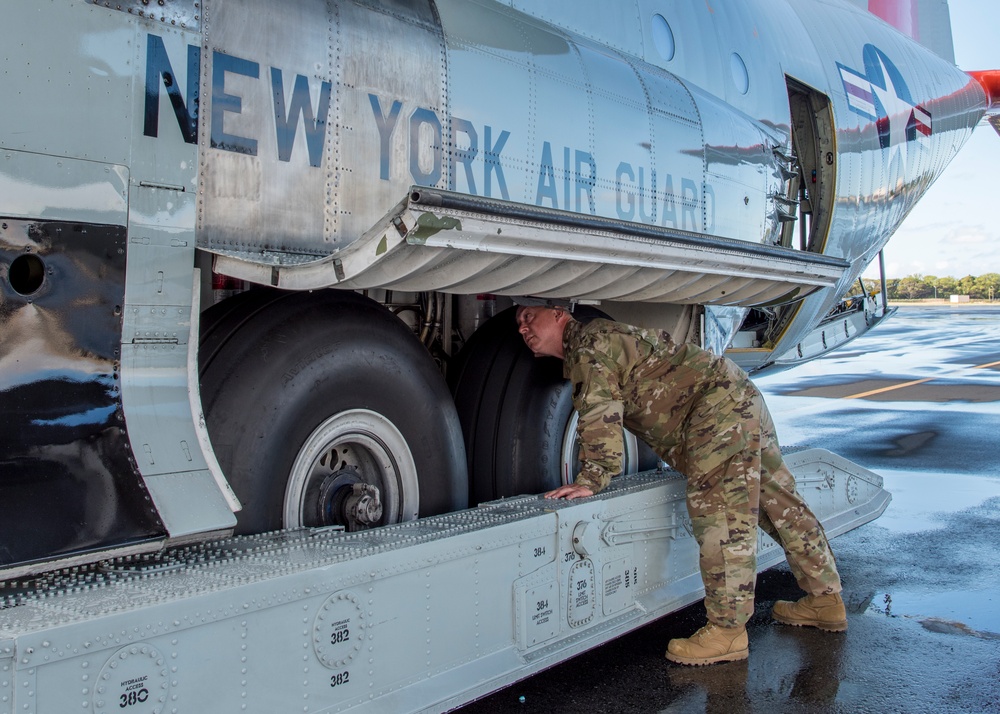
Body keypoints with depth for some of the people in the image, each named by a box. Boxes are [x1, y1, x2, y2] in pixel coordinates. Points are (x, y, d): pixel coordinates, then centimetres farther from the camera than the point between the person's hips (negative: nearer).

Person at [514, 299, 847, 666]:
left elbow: (601, 415, -19)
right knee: (778, 501, 13)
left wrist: (591, 480, -17)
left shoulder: (589, 344, -11)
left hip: (719, 403, -11)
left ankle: (727, 631, -8)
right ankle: (825, 601, 22)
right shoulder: (576, 357, 19)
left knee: (717, 514, -12)